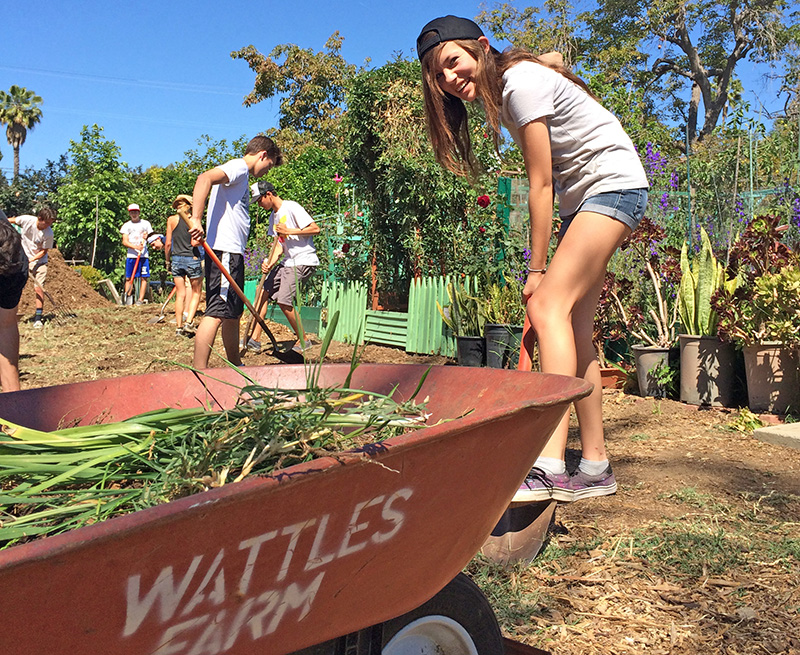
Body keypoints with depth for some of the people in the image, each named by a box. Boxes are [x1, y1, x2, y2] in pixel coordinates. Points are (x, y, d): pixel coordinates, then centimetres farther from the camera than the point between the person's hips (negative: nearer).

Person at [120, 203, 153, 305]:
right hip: (131, 255, 0)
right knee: (129, 278, -2)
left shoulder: (146, 223, 13)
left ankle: (140, 300, -4)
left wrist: (147, 237, -10)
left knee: (144, 278, -6)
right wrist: (136, 247, -15)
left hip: (144, 255, 0)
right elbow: (124, 241, 1)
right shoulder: (126, 225, 11)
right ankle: (128, 299, 5)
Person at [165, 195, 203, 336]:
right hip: (192, 259, -3)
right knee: (196, 292, 11)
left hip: (176, 259, 3)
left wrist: (167, 261, 12)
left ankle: (179, 327, 10)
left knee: (180, 295, 9)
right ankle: (189, 322, -3)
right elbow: (194, 243, -14)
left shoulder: (172, 220, 2)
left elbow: (168, 243, 2)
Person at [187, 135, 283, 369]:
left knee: (233, 313, 17)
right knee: (216, 313, -14)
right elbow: (205, 178, -24)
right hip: (224, 253, -10)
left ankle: (236, 368, 27)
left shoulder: (242, 176, 26)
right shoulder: (238, 167, -5)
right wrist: (196, 219, -31)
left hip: (232, 254, 10)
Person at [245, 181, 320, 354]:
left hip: (304, 261, -9)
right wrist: (270, 263, -10)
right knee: (264, 291, 4)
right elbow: (279, 245, 8)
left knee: (283, 299, -18)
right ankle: (255, 339, 8)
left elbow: (315, 229, -17)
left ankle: (303, 340, -1)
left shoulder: (291, 207, -10)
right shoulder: (273, 216, 16)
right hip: (287, 262, 9)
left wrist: (289, 231, -18)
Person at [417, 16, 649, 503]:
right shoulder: (500, 94, 12)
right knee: (574, 328, 3)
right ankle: (595, 466, 7)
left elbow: (541, 184, -16)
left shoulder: (522, 83, -15)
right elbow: (549, 181, 9)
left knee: (549, 305, -23)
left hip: (614, 184, -9)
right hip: (580, 198, 10)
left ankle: (549, 467, -31)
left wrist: (537, 269, -13)